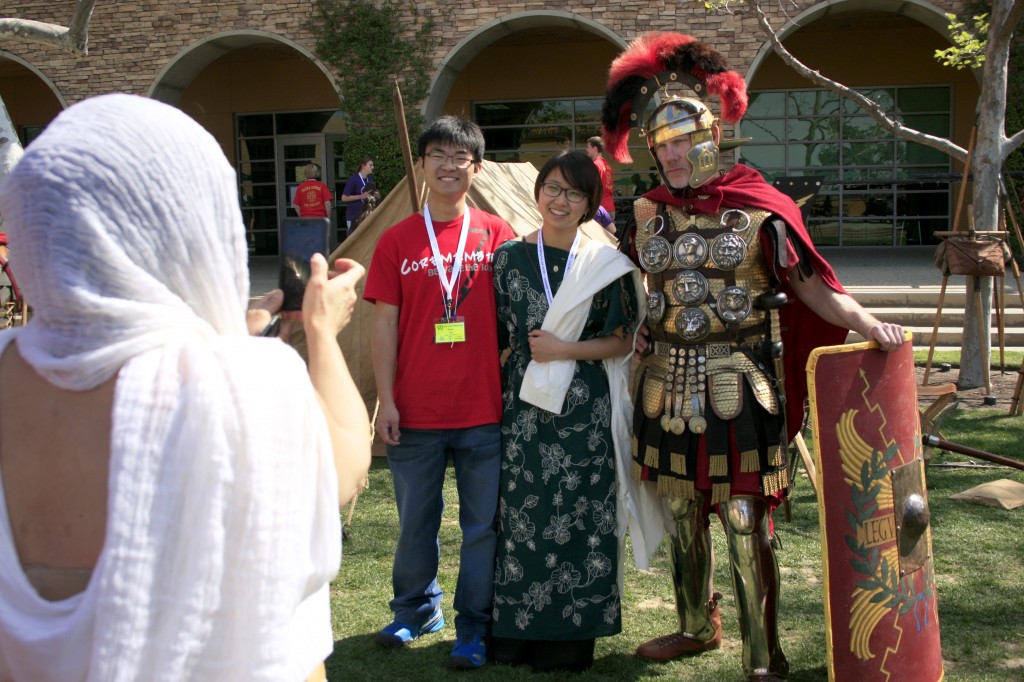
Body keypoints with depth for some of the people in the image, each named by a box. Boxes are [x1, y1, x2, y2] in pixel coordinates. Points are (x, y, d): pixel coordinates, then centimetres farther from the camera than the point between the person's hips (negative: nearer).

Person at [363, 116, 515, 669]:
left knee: (483, 525, 5)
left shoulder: (496, 235, 2)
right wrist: (385, 400, -3)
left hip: (484, 411, -1)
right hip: (416, 413, 1)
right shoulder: (397, 241, 3)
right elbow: (385, 324, 3)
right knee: (415, 522, 15)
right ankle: (415, 609, 35)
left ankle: (473, 629, 18)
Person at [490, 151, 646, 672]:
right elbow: (496, 335, 9)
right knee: (522, 516, 4)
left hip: (586, 411, -1)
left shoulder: (606, 265, 2)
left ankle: (570, 636, 15)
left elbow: (623, 342, 3)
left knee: (580, 520, 2)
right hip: (524, 408, 1)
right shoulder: (509, 257, 6)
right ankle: (518, 631, 18)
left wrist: (566, 350, -10)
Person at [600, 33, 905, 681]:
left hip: (738, 384, -4)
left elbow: (810, 286, -7)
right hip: (667, 382, 5)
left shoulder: (759, 209, -5)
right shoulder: (647, 213, 8)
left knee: (746, 520, -4)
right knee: (680, 515, 15)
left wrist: (865, 321, -21)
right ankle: (698, 627, 35)